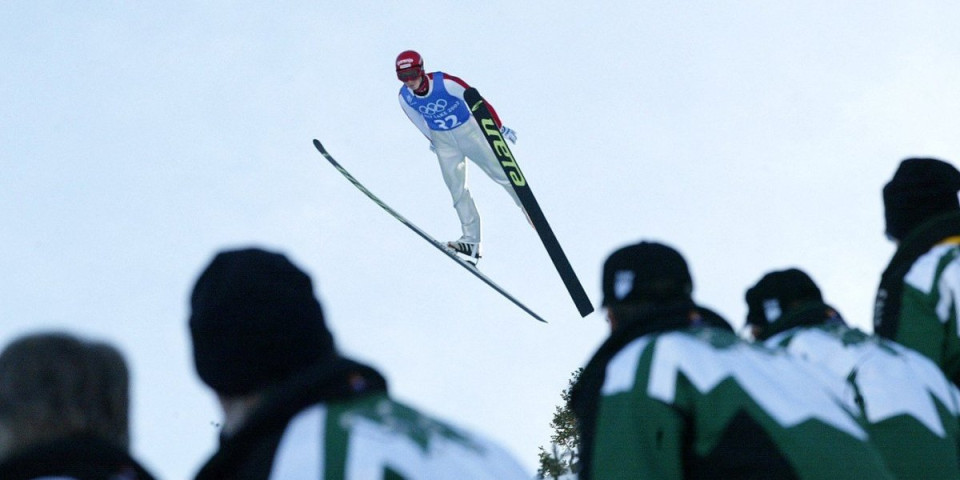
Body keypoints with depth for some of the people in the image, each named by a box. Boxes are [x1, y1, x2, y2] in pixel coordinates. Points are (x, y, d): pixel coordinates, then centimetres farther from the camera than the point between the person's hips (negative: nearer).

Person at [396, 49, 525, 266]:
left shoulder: (445, 83, -28)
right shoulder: (405, 97, -13)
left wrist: (500, 127, -11)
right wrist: (432, 140, 21)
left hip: (469, 131, -3)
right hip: (443, 141, 3)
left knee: (502, 174, 5)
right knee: (457, 189, -5)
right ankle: (471, 240, -3)